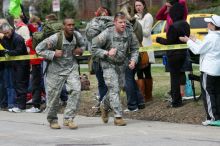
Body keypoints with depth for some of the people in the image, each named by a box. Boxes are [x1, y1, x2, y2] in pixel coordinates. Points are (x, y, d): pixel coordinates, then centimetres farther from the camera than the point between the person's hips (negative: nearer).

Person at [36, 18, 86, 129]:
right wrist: (53, 54, -21)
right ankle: (52, 120, 23)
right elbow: (38, 49, -12)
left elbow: (82, 44, 20)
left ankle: (68, 118, -8)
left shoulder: (77, 36, -4)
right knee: (54, 94, 2)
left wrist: (80, 50, -3)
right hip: (56, 69, -3)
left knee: (76, 90, -15)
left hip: (71, 67, 3)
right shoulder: (55, 38, -18)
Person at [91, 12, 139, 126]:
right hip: (108, 65, -5)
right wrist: (107, 53, -23)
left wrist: (133, 60, -10)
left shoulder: (129, 34, -5)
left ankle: (105, 107, 41)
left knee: (118, 87, 14)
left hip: (121, 65, 5)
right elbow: (94, 49, -11)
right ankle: (118, 116, -13)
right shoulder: (107, 34, -17)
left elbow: (134, 49, 8)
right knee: (114, 89, -14)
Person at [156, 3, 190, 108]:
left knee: (174, 77, -2)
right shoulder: (186, 24, 5)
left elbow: (169, 42, -19)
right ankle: (178, 99, 23)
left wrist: (159, 39, -3)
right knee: (180, 75, 16)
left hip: (174, 55, -8)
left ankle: (176, 101, 0)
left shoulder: (174, 26, -22)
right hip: (183, 53, 8)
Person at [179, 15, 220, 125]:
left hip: (208, 70, -8)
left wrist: (188, 41, -2)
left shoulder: (210, 37, -18)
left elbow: (197, 50, -14)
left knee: (208, 93, -2)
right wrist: (194, 40, 20)